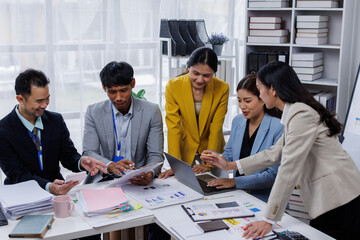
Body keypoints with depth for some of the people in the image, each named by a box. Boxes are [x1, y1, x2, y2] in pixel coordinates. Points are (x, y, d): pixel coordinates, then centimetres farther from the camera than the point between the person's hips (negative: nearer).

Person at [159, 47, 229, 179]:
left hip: (212, 149, 1)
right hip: (184, 151, 0)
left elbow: (216, 129, -13)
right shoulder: (173, 86, -15)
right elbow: (173, 127, -16)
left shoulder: (222, 88, -13)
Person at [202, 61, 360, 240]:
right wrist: (230, 165, 19)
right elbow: (275, 153, 19)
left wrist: (269, 220, -21)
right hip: (329, 198, 9)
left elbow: (288, 169, -22)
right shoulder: (294, 112, 13)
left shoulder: (301, 115, -19)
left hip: (338, 202, -9)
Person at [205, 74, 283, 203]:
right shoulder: (237, 121, 8)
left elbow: (273, 175, -16)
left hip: (264, 200, -7)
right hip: (238, 194, 7)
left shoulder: (278, 128, -14)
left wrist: (235, 181, -20)